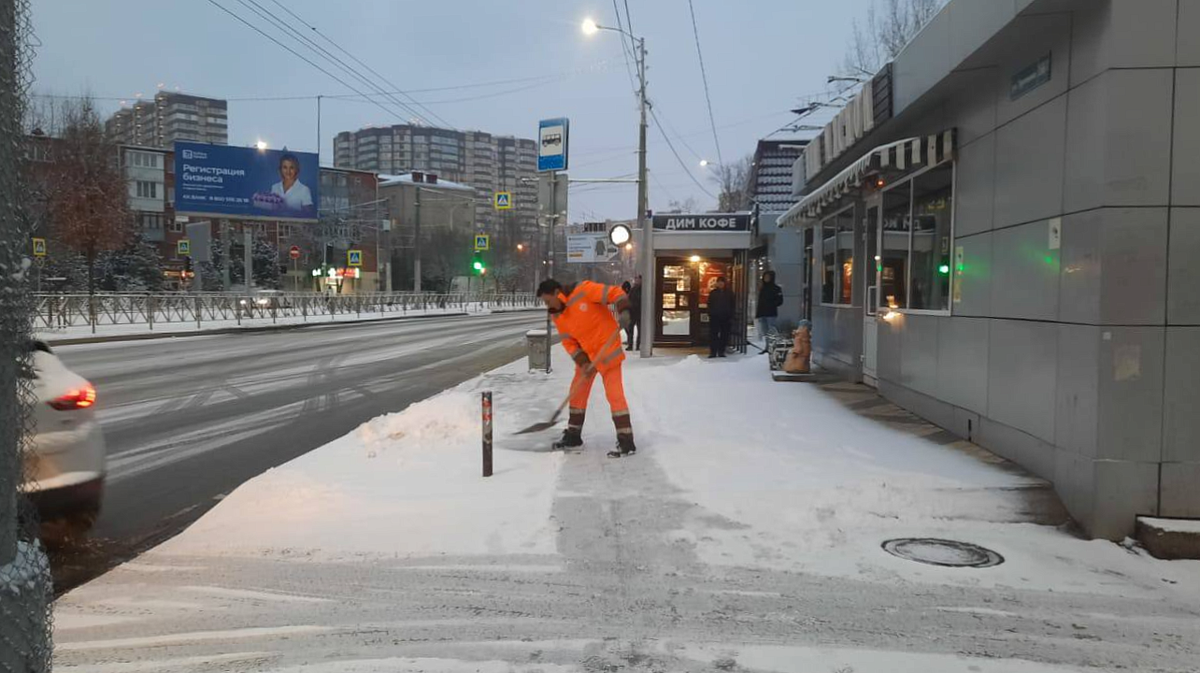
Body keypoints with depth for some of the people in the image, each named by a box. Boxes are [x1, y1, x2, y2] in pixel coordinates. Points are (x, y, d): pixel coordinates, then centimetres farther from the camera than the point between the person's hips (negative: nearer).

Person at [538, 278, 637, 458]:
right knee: (577, 392, 12)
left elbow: (616, 293, -17)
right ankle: (573, 436, 27)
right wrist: (583, 362, -11)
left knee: (614, 394, -9)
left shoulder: (584, 290, -20)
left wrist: (623, 312, -32)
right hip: (585, 353, 7)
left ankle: (626, 442, -5)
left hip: (607, 350, -7)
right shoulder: (558, 316, 1)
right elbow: (568, 342, 2)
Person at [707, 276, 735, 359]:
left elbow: (732, 306, 9)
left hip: (725, 317, 1)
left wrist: (731, 317, 1)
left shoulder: (729, 293, 8)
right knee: (713, 334, -5)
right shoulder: (713, 293, 6)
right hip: (715, 316, -1)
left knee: (724, 335, 3)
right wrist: (710, 315, -4)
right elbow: (709, 305, 7)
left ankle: (721, 352, 10)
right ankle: (713, 352, -4)